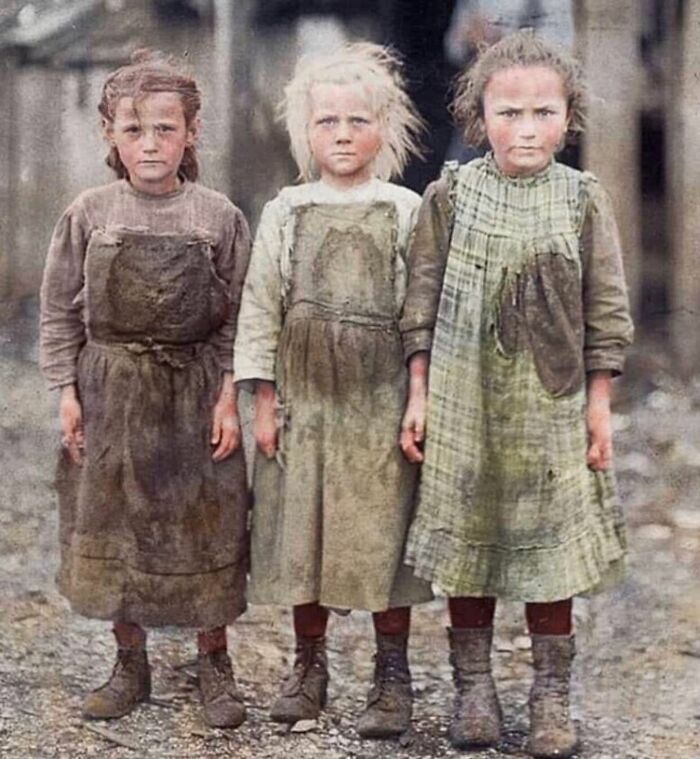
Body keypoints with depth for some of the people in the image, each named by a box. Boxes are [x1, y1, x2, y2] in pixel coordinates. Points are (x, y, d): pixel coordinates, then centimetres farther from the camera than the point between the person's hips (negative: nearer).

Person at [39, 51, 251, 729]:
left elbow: (237, 318, 0)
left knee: (205, 532, 5)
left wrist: (229, 395, -6)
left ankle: (214, 666, 21)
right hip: (109, 393, 1)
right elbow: (60, 310, 3)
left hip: (195, 392, -1)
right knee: (111, 532, 9)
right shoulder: (89, 214, -2)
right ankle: (130, 665, 24)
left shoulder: (219, 218, -4)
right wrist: (67, 391, -2)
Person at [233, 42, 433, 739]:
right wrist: (264, 400, 1)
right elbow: (260, 308, 5)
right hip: (304, 398, 2)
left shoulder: (406, 213, 1)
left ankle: (392, 679, 14)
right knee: (302, 535, 8)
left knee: (382, 536, 2)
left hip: (381, 401, -2)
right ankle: (309, 666, 24)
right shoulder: (284, 214, 4)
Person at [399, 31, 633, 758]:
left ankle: (551, 696, 19)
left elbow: (605, 312, 2)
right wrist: (418, 395, -2)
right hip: (462, 404, 0)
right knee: (465, 545, 8)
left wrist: (599, 404, 0)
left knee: (549, 550, 6)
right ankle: (473, 686, 22)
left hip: (550, 405, 0)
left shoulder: (584, 200, -2)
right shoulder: (450, 195, -2)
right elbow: (422, 304, 1)